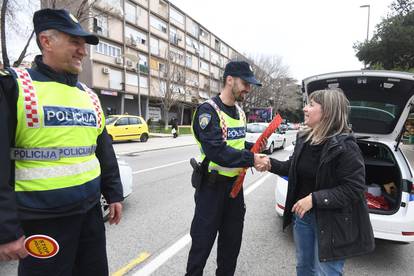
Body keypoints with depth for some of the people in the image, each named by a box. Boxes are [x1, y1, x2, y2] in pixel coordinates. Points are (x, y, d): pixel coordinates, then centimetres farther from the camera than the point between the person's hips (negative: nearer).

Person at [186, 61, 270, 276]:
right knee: (202, 241, 7)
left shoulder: (240, 112, 9)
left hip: (235, 184, 7)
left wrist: (256, 157, 0)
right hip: (212, 186, -7)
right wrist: (252, 159, -25)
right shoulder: (208, 110, -17)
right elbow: (217, 151, -28)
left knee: (232, 240, 19)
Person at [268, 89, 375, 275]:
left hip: (331, 222, -7)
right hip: (302, 214, 7)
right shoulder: (304, 138, 0)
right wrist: (271, 164, -4)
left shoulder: (344, 146, -22)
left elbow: (354, 188, -23)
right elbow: (294, 168, 11)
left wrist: (314, 199, -27)